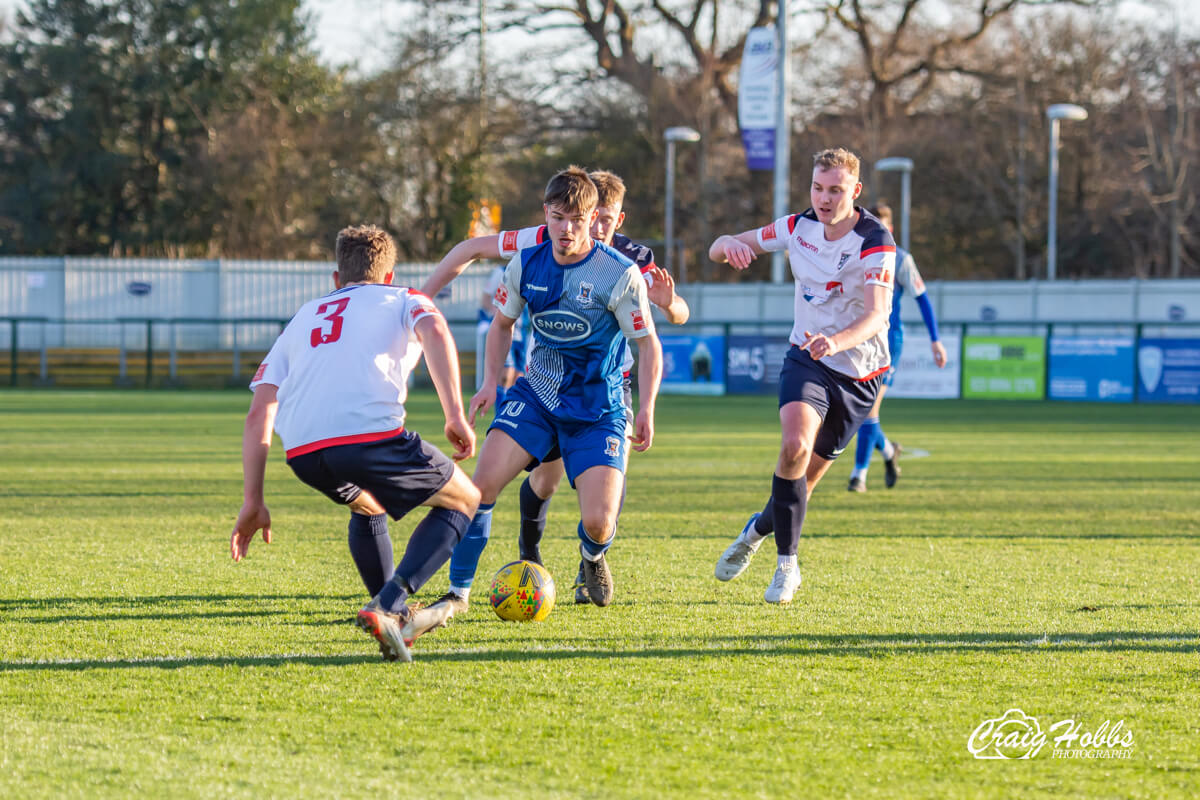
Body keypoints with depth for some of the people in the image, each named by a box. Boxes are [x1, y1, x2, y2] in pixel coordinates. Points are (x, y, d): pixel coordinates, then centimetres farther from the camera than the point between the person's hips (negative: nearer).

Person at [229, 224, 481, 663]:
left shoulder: (303, 317, 33)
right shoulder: (403, 301, 24)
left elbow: (259, 412, 22)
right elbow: (435, 331, -3)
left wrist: (253, 502, 22)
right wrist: (455, 416, -9)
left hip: (301, 453, 5)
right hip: (370, 434, -5)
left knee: (367, 505, 37)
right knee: (464, 500, 17)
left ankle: (399, 617, 33)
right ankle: (387, 606, -1)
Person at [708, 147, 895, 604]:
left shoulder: (875, 242, -18)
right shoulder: (798, 227, -4)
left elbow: (876, 315, -31)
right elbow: (718, 250, 2)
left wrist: (836, 341, -52)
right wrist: (731, 244, -25)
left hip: (858, 372, -1)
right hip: (805, 359, 1)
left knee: (806, 475, 5)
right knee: (795, 445, -25)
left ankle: (759, 528, 37)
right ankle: (787, 564, -16)